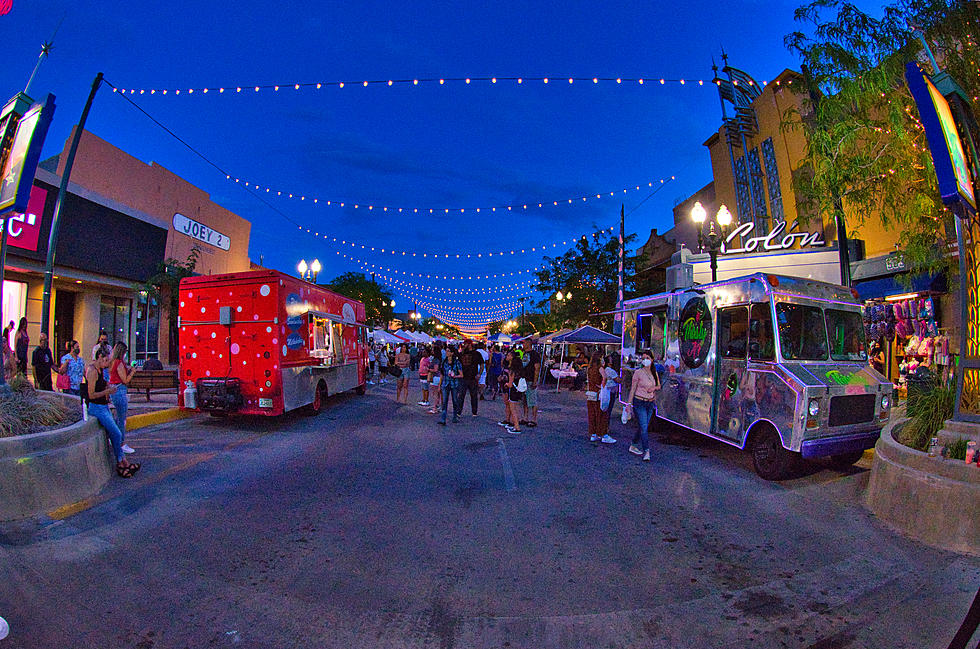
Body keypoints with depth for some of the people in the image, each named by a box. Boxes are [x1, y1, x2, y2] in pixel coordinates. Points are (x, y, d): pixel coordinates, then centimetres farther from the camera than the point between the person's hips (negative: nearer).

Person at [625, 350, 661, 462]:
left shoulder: (654, 373, 7)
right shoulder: (638, 373, -8)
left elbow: (659, 387, 19)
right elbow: (633, 389, -7)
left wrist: (654, 387, -5)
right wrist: (629, 403, -10)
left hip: (650, 403, 6)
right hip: (639, 403, -5)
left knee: (642, 427, 12)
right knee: (643, 427, -9)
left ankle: (633, 446, 27)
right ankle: (646, 451, -5)